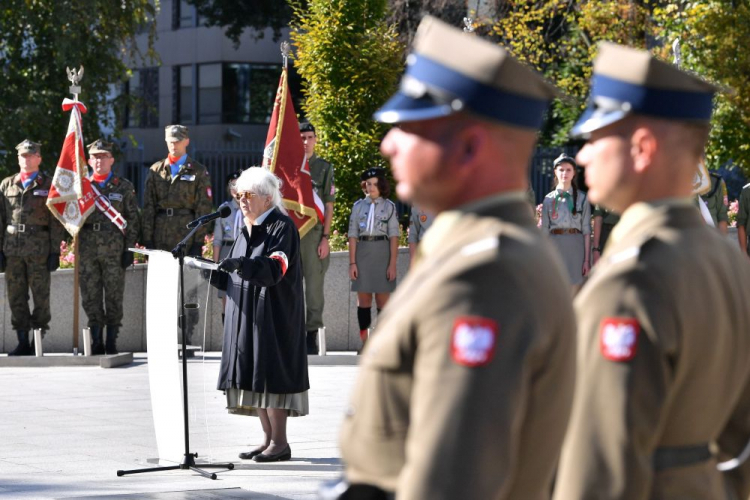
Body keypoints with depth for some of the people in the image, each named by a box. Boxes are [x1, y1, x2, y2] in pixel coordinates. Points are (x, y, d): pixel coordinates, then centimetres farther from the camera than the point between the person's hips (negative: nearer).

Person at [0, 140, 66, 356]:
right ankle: (23, 344, 9)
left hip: (39, 249, -3)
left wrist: (55, 252, -6)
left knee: (40, 296, -4)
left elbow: (57, 222, 1)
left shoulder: (49, 186, 5)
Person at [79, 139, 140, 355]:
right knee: (90, 297, 2)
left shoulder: (124, 187, 6)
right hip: (87, 250, 2)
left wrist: (129, 249, -3)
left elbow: (132, 220, 4)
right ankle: (96, 342, 8)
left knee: (114, 297, -1)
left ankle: (111, 343, 5)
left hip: (115, 249, -2)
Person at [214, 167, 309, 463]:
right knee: (254, 377, 6)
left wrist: (241, 264, -39)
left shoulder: (281, 227, -10)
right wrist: (219, 274, 5)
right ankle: (269, 439, 12)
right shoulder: (248, 229, 15)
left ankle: (280, 443, -6)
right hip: (248, 316, 8)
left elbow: (275, 268, -25)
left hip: (273, 315, -8)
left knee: (269, 375, -9)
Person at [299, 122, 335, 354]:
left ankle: (312, 336, 0)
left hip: (314, 233, -2)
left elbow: (329, 206, 4)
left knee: (314, 284, -3)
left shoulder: (324, 168, 7)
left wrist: (325, 238, -4)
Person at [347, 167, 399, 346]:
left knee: (383, 298, 0)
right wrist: (352, 262, -2)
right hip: (362, 252, 2)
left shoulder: (389, 207, 3)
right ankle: (364, 342, 5)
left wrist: (393, 264, -8)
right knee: (363, 298, 2)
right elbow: (353, 235, 5)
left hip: (382, 252, -2)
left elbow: (394, 237, -1)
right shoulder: (358, 206, 7)